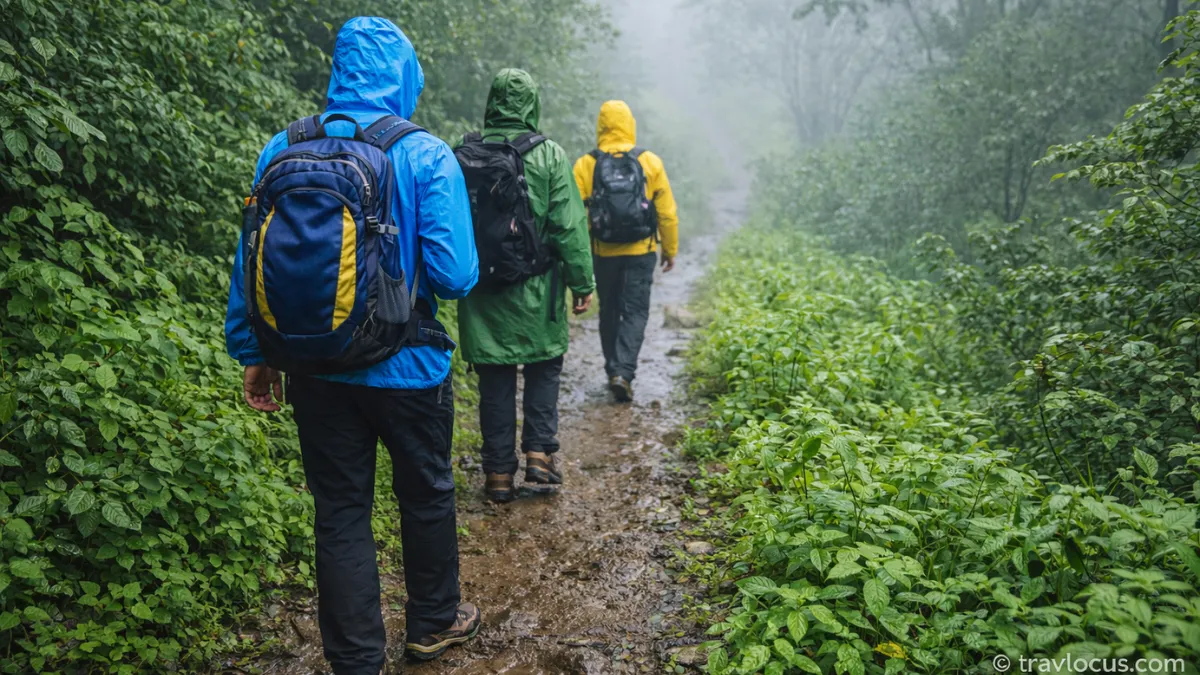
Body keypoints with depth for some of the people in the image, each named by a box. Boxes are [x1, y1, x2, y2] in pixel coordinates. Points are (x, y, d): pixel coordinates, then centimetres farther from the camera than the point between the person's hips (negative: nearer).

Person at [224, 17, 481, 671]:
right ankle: (432, 621, 40)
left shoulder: (283, 150, -3)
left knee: (340, 513, 13)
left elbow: (252, 260, 0)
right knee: (425, 495, 20)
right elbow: (454, 273, -20)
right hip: (406, 369, -2)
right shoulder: (425, 157, -14)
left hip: (316, 370, 3)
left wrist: (253, 353, 10)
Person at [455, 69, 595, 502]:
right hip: (535, 290, -2)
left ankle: (499, 473, 14)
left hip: (482, 289, 3)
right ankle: (539, 453, 9)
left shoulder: (463, 156, 2)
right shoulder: (549, 155, -6)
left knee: (495, 381, 8)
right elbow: (569, 227, -7)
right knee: (543, 369, 15)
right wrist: (582, 283, 1)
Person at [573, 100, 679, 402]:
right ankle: (623, 372, -10)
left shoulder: (586, 165, -4)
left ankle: (614, 371, 24)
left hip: (603, 253, 1)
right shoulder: (650, 162, -3)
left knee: (609, 312, 16)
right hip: (640, 252, -1)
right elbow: (667, 212, 1)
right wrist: (670, 249, 11)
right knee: (635, 312, 4)